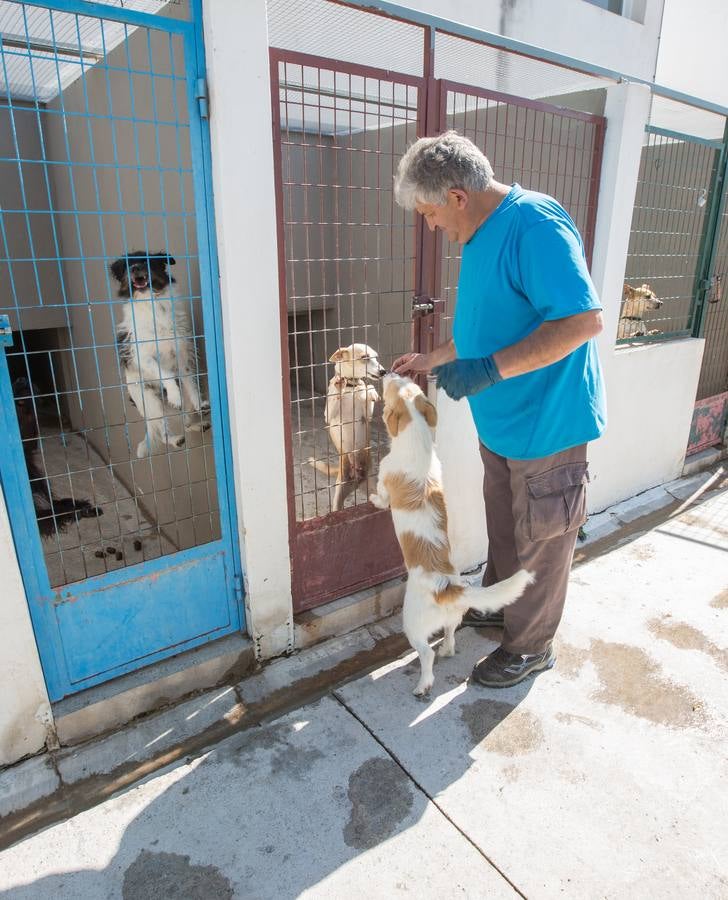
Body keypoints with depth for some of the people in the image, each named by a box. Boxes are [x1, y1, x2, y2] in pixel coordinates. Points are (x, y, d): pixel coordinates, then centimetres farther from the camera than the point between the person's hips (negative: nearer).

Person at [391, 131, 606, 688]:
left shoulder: (535, 224, -21)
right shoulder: (483, 237, 9)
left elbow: (585, 320, -29)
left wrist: (489, 370, -31)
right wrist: (432, 360, 20)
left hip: (545, 423, -9)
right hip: (501, 422, 9)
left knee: (540, 543, 10)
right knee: (503, 528, 24)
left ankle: (530, 647, 31)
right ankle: (498, 605, 47)